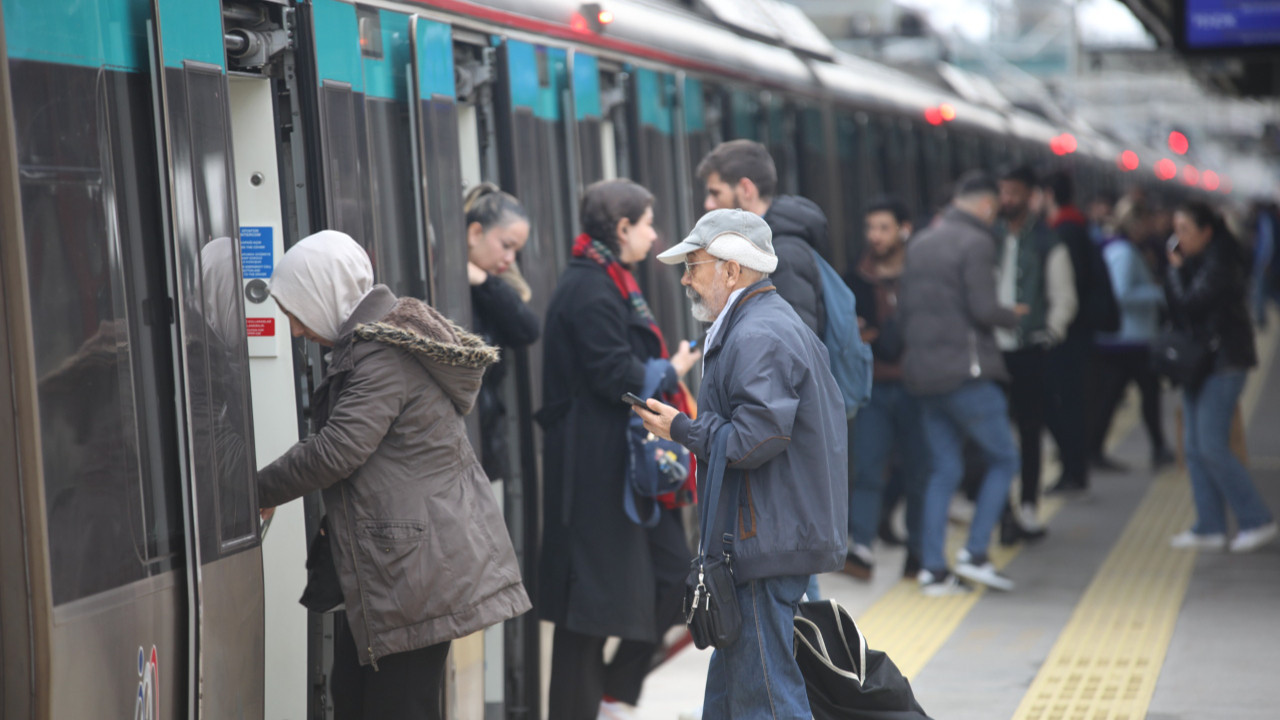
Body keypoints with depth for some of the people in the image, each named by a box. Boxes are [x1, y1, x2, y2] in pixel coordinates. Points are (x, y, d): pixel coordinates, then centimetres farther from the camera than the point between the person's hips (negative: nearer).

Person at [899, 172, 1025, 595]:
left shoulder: (920, 243, 12)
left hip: (924, 371, 7)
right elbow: (984, 309, -16)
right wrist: (1013, 317, 3)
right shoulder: (976, 243, -10)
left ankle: (933, 569, 6)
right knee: (1003, 458, 5)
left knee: (944, 470, 10)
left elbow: (904, 305, 13)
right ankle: (975, 553, -3)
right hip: (965, 370, -7)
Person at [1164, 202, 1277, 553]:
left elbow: (1188, 303, -23)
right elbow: (1176, 306, 10)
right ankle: (1210, 528, 11)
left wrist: (1175, 269, -9)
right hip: (1199, 362, 9)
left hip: (1223, 363, -9)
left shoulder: (1219, 264, -15)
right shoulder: (1192, 261, 13)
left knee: (1212, 447, -12)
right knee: (1196, 449, 7)